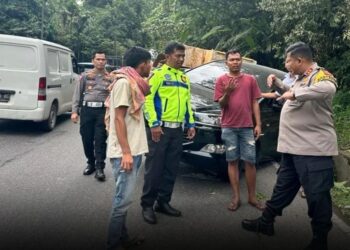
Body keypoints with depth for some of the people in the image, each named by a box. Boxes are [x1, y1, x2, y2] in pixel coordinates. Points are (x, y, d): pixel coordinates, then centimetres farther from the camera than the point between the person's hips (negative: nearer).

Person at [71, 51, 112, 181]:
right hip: (86, 109, 1)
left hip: (102, 110, -1)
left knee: (100, 140, -3)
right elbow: (77, 94, 7)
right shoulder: (85, 75, 7)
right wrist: (74, 111, -1)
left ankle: (99, 168, 2)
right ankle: (90, 163, 27)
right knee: (86, 139, 8)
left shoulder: (110, 77, 7)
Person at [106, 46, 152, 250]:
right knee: (123, 198, -4)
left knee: (124, 197, 15)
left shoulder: (135, 83, 14)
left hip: (134, 149, 9)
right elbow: (119, 119, -18)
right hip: (125, 152, -9)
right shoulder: (124, 82, -13)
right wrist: (125, 152, -21)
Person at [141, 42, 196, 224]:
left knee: (171, 168, 11)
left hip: (177, 129, 7)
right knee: (154, 167, -3)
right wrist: (154, 124, -19)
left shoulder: (184, 77, 18)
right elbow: (147, 99, -13)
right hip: (160, 127, -7)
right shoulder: (158, 73, -5)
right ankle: (147, 205, 9)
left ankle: (163, 202, 22)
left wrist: (191, 124, 14)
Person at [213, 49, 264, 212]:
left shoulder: (250, 79, 8)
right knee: (232, 161, 4)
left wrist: (258, 124, 1)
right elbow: (221, 104, 1)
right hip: (228, 127, -1)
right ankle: (236, 197, 11)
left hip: (247, 126, 1)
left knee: (250, 161, 2)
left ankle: (252, 197, 13)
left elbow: (255, 103, 8)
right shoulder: (221, 80, 3)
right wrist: (228, 91, -19)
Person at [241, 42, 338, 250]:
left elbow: (328, 88, -37)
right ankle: (266, 222, 32)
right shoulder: (302, 78, 16)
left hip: (313, 149, -10)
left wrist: (294, 93, -29)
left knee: (317, 195, 1)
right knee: (283, 187, 19)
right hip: (293, 147, 10)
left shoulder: (320, 75, -13)